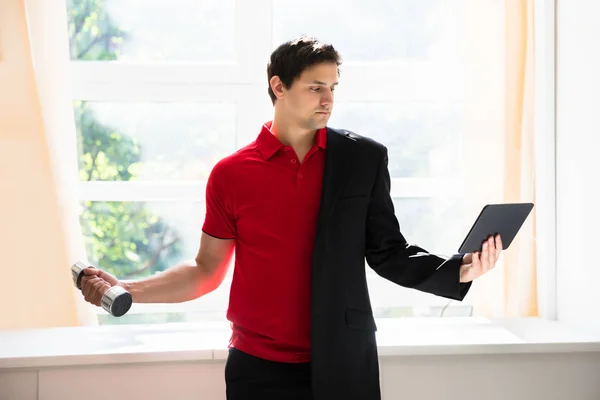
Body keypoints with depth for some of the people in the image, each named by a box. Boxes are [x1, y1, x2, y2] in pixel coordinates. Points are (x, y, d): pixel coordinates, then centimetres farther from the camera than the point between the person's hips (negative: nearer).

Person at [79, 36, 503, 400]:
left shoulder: (364, 158, 2)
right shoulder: (230, 174, 1)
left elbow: (387, 252, 5)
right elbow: (207, 270, 8)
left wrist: (458, 271, -11)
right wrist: (125, 290, -3)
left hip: (344, 365, 0)